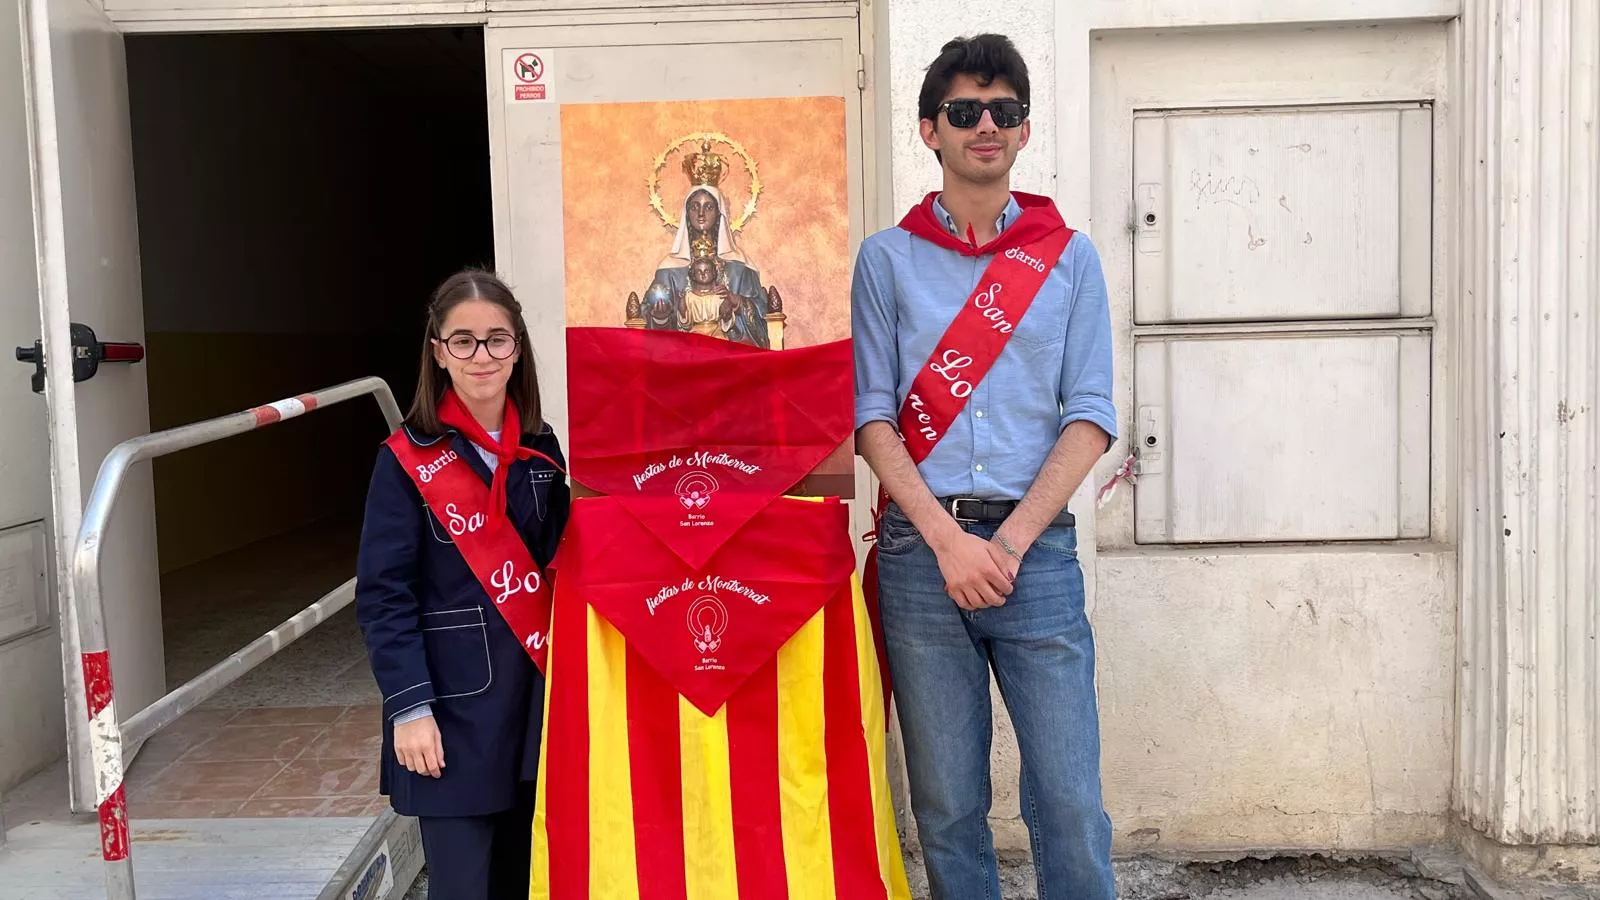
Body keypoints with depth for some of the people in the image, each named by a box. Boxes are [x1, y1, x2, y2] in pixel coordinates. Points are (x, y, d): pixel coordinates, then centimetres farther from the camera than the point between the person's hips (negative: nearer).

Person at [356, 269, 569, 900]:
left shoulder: (539, 450, 7)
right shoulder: (407, 461, -7)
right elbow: (384, 595, -9)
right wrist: (409, 706, -16)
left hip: (535, 692, 5)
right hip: (453, 706, -4)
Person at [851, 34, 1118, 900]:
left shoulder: (1069, 258, 9)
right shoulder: (886, 258, 8)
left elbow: (1090, 415, 3)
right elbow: (871, 414, 1)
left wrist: (1010, 540, -8)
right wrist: (949, 539, -10)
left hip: (1035, 544, 0)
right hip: (921, 546, 0)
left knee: (1069, 801, -2)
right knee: (948, 804, 6)